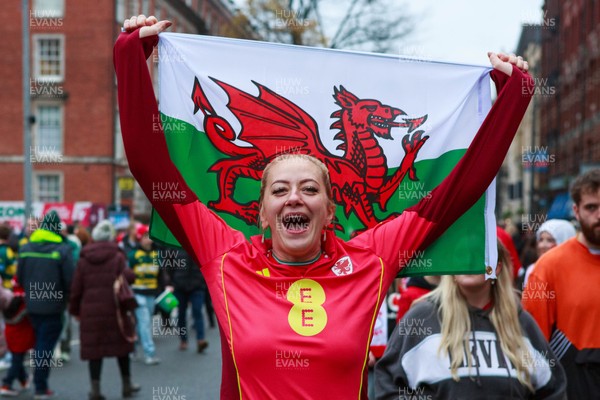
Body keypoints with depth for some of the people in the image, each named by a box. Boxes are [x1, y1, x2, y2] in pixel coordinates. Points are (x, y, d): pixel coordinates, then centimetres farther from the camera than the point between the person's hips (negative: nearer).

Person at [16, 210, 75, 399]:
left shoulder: (25, 248, 2)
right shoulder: (63, 250, -14)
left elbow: (20, 277, 7)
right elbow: (70, 280, -14)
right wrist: (67, 297, 5)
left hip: (32, 305, 5)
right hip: (53, 307, -5)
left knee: (39, 343, 18)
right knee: (46, 346, 3)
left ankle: (40, 383, 23)